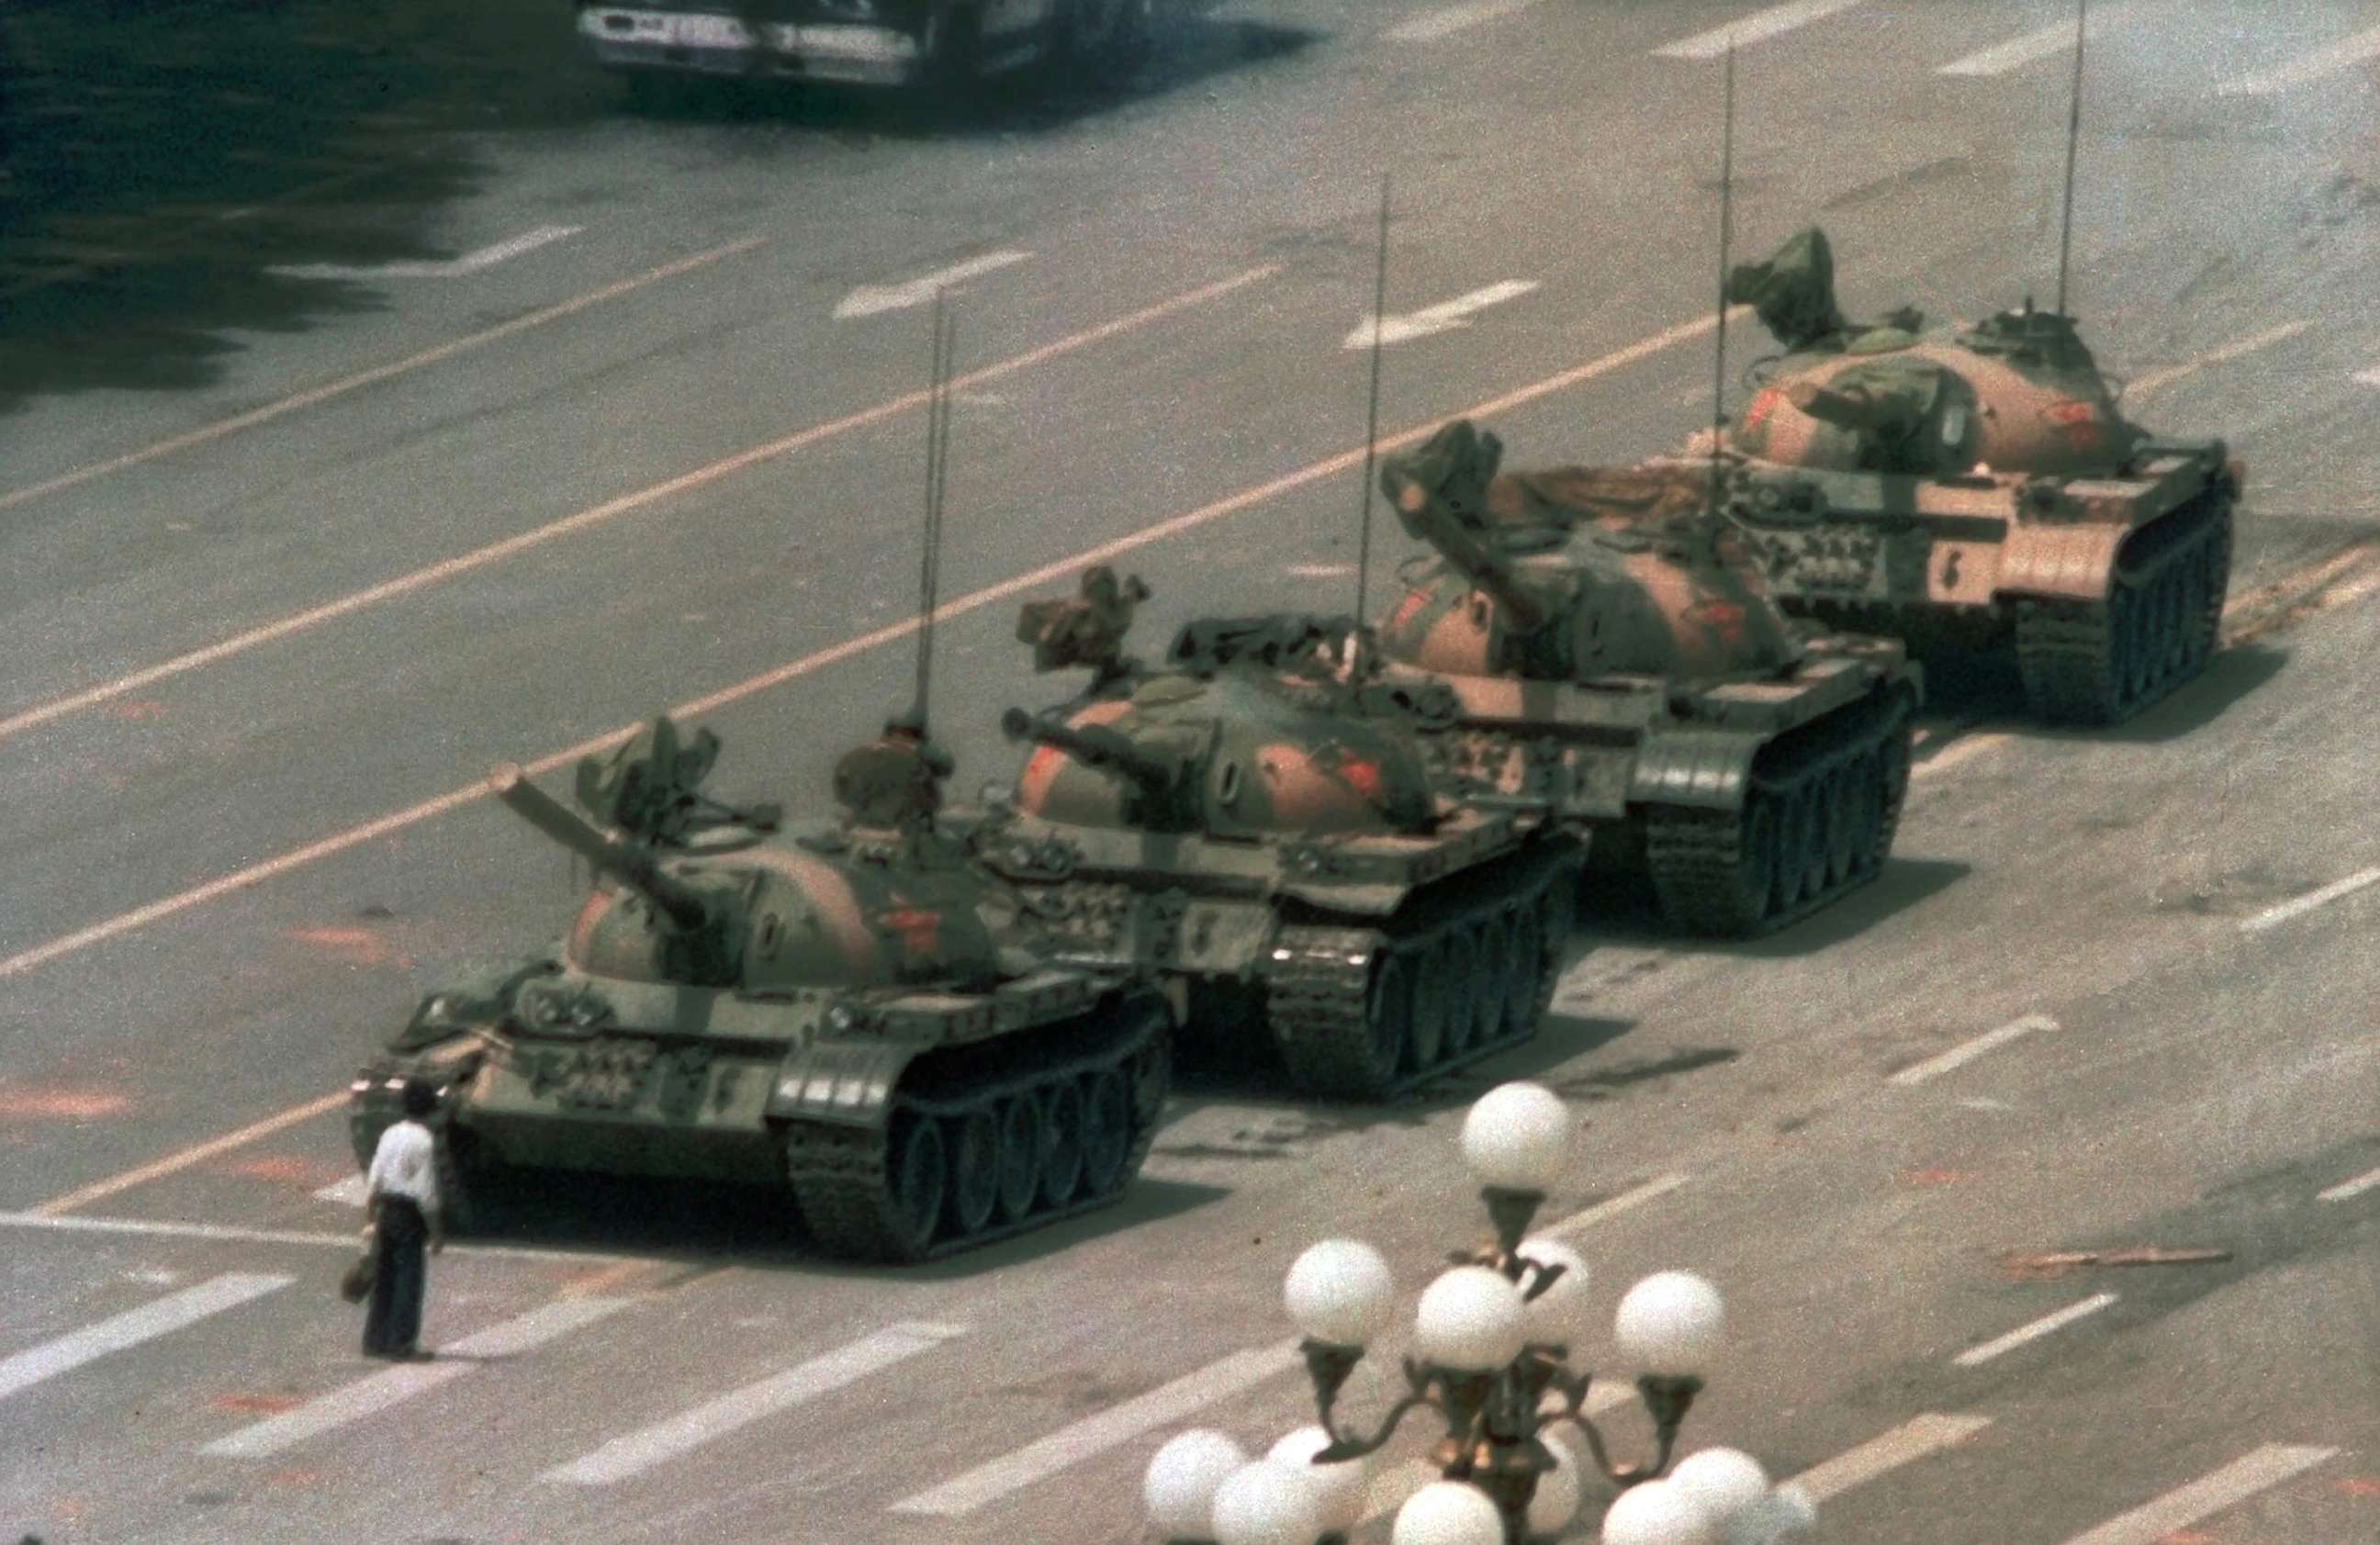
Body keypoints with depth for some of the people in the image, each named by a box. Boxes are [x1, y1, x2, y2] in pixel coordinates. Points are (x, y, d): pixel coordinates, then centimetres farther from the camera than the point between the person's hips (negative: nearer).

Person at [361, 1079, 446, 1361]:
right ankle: (400, 1345, -1)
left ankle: (375, 1340, 19)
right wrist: (436, 1231, -8)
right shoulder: (425, 1142, -14)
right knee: (410, 1278, -1)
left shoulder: (390, 1135, 5)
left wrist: (371, 1213, 15)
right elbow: (426, 1192, -15)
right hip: (410, 1213, -7)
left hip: (386, 1210, 7)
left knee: (384, 1277, 14)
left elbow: (374, 1179, 7)